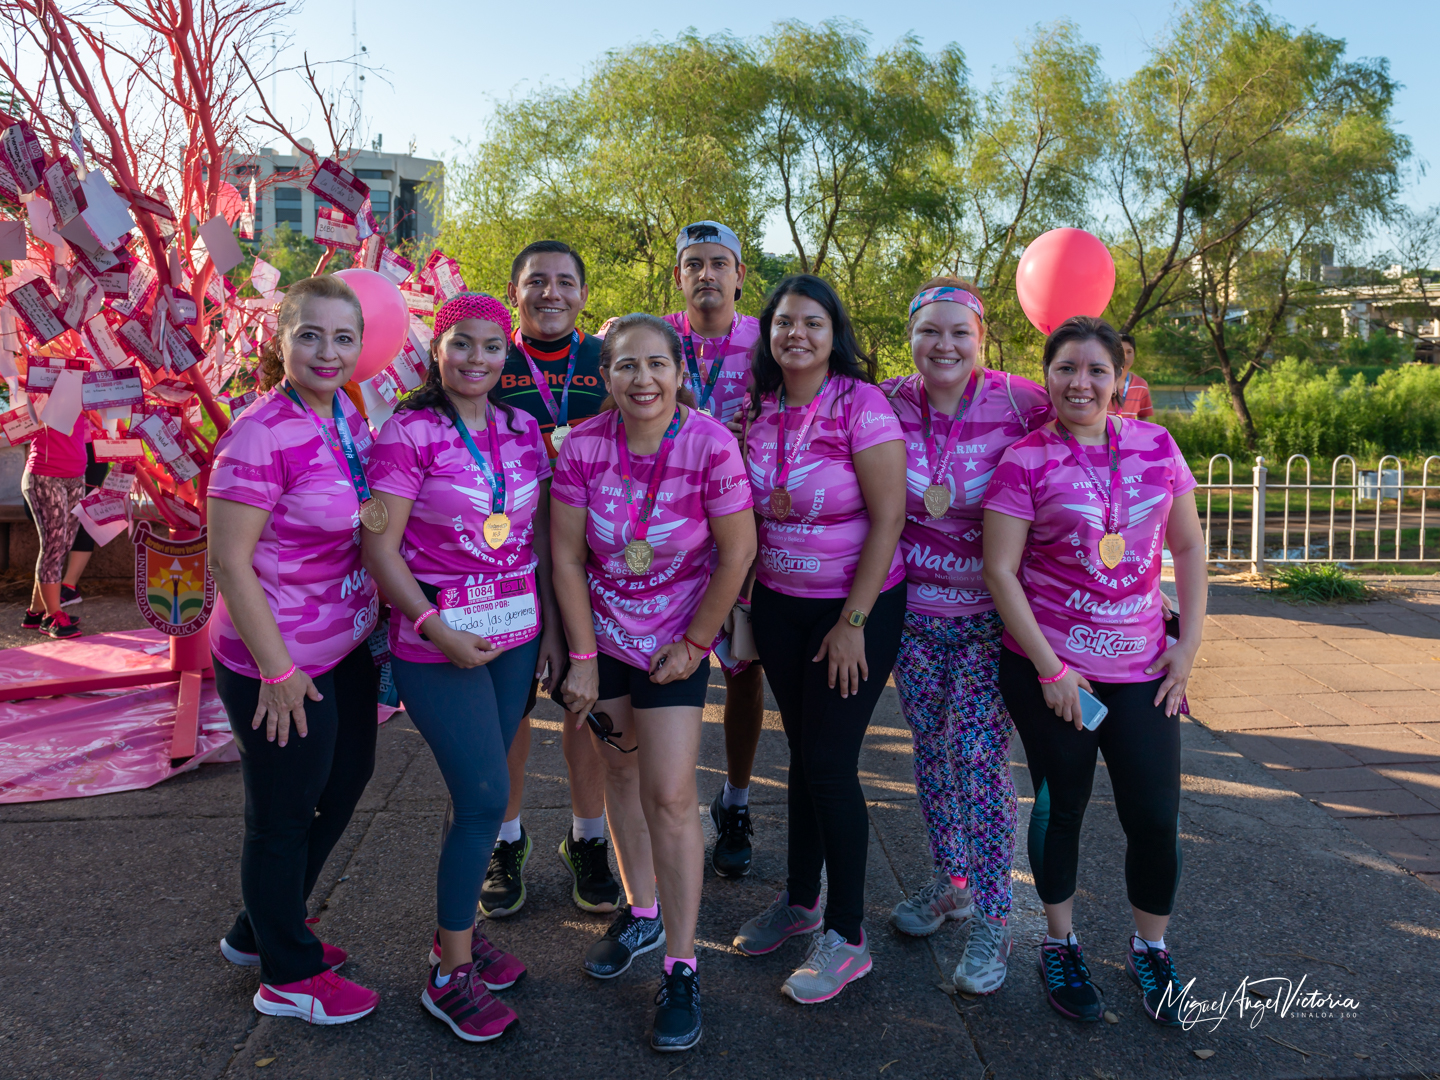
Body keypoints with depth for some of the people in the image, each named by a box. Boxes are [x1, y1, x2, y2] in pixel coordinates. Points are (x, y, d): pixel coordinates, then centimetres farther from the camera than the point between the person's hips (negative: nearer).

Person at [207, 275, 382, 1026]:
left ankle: (259, 932, 46)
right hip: (280, 660, -9)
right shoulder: (261, 436, -23)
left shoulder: (347, 416, 3)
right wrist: (276, 668, -19)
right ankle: (288, 976, 32)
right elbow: (228, 561, -22)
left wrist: (379, 515, 1)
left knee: (346, 779, 24)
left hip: (346, 646, 9)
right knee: (284, 814, 9)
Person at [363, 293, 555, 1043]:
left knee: (480, 792, 13)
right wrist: (437, 631, -16)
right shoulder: (409, 432, -9)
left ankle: (457, 932, 33)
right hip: (437, 638, -5)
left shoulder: (522, 431, 7)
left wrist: (550, 621, 7)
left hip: (514, 632, 5)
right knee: (486, 797, -6)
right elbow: (379, 546, -11)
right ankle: (449, 976, 11)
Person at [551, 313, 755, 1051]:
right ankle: (641, 914, 37)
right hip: (601, 630, 3)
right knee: (621, 770, 15)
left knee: (670, 798, -4)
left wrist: (694, 644, -8)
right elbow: (566, 555, -7)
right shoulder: (583, 446, -13)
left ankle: (681, 969, 8)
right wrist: (582, 656, -6)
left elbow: (737, 552, -13)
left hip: (674, 639, -3)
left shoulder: (710, 444, -20)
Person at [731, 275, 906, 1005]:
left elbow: (888, 518, -15)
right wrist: (743, 596, 2)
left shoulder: (861, 405, -14)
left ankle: (847, 935, 13)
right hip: (779, 604, 5)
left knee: (830, 761, -3)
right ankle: (799, 899, 32)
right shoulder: (760, 410, 3)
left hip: (857, 606, -5)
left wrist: (853, 622, -15)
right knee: (802, 753, 15)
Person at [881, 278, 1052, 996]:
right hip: (914, 610, 4)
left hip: (990, 614, -3)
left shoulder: (1019, 403, -11)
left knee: (979, 759, -6)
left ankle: (991, 921, 11)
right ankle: (948, 881, 35)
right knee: (930, 749, 15)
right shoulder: (889, 406, -4)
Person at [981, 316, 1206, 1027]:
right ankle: (1060, 945, 32)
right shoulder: (1025, 462, -8)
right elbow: (999, 570, -10)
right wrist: (1049, 669, -12)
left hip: (1140, 664, 3)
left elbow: (1188, 547, 10)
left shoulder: (1156, 446, 3)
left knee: (1157, 816, 3)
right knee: (1061, 804, 10)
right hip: (1049, 665, -3)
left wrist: (1188, 643, 2)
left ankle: (1150, 950, 28)